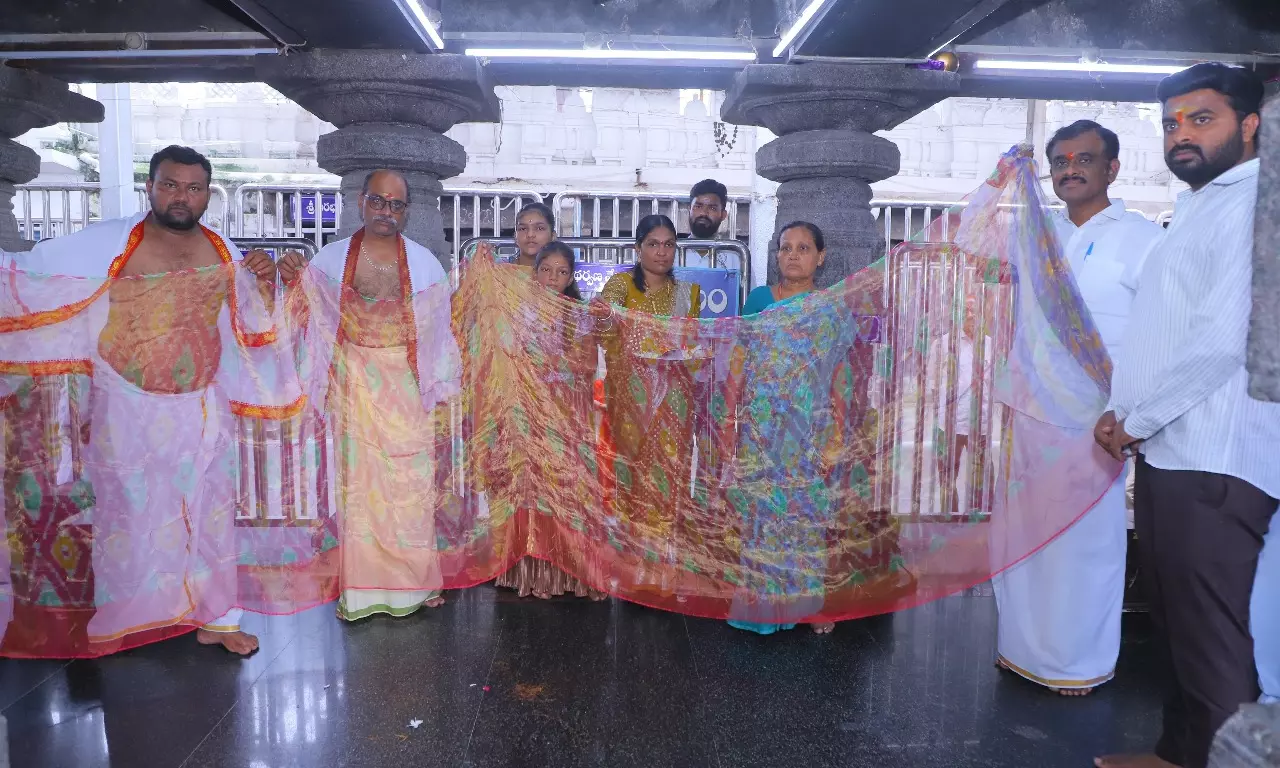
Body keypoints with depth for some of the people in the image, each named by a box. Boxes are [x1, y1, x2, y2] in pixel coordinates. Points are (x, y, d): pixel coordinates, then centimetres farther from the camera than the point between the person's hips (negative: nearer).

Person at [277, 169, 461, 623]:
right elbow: (309, 315, 8)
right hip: (354, 385, 1)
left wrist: (437, 387, 2)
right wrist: (293, 283, -8)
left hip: (406, 386, 0)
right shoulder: (332, 258, 5)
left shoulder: (424, 262, 4)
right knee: (358, 478, 4)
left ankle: (413, 582, 17)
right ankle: (362, 587, 16)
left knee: (410, 480, 2)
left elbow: (438, 329, 7)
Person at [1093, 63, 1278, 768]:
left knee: (1215, 647, 0)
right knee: (1174, 631, 18)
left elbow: (1223, 339, -20)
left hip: (1213, 465, -10)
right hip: (1166, 455, 10)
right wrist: (1125, 413, 9)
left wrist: (1135, 420, -10)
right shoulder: (1195, 211, 20)